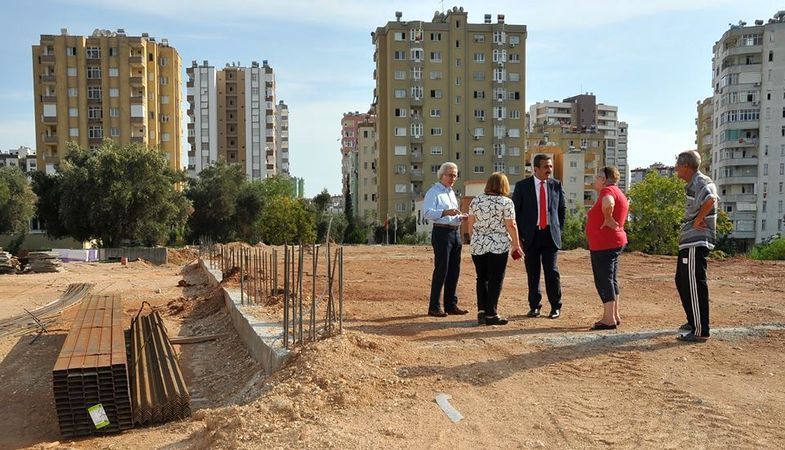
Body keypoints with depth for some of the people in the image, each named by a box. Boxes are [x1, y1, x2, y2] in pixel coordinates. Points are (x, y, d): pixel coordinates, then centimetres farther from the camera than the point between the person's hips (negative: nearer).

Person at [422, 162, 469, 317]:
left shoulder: (452, 192, 22)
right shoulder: (433, 192, -4)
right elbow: (427, 212, -17)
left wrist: (461, 217, 10)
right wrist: (445, 212, -29)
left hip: (456, 233, 8)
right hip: (442, 233, -8)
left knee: (454, 270, 9)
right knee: (441, 269, -9)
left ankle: (451, 305, 17)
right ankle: (434, 307, -3)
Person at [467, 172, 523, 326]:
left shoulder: (476, 200, 5)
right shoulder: (506, 202, -7)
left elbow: (470, 223, 9)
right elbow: (511, 226, -8)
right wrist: (516, 244, 1)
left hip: (478, 245, 4)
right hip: (499, 246, -4)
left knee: (482, 278, 15)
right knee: (495, 280, 3)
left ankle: (481, 310, 8)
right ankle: (491, 314, 5)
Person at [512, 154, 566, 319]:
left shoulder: (556, 185, 5)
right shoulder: (522, 186, -1)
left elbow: (561, 209, 14)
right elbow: (515, 211, 3)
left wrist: (559, 230, 7)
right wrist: (520, 235, -1)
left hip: (550, 234, 1)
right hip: (530, 235, -1)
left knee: (552, 271, -2)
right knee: (532, 273, 5)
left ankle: (556, 307, 12)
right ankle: (534, 306, 17)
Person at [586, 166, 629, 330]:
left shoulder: (608, 190, -15)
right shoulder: (617, 193, 18)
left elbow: (608, 203, -38)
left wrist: (608, 220, -24)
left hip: (604, 244, -11)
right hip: (614, 241, 11)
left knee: (603, 279, -6)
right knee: (611, 279, 15)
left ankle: (609, 319, -4)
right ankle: (614, 316, 22)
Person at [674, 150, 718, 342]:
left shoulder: (700, 183, -14)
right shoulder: (693, 184, 17)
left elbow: (710, 200, -35)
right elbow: (711, 200, 31)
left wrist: (698, 220, -23)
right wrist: (698, 220, 14)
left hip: (696, 242, -11)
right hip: (689, 242, 11)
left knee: (694, 285, -7)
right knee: (682, 281, 19)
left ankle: (700, 331, -3)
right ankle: (693, 321, 31)